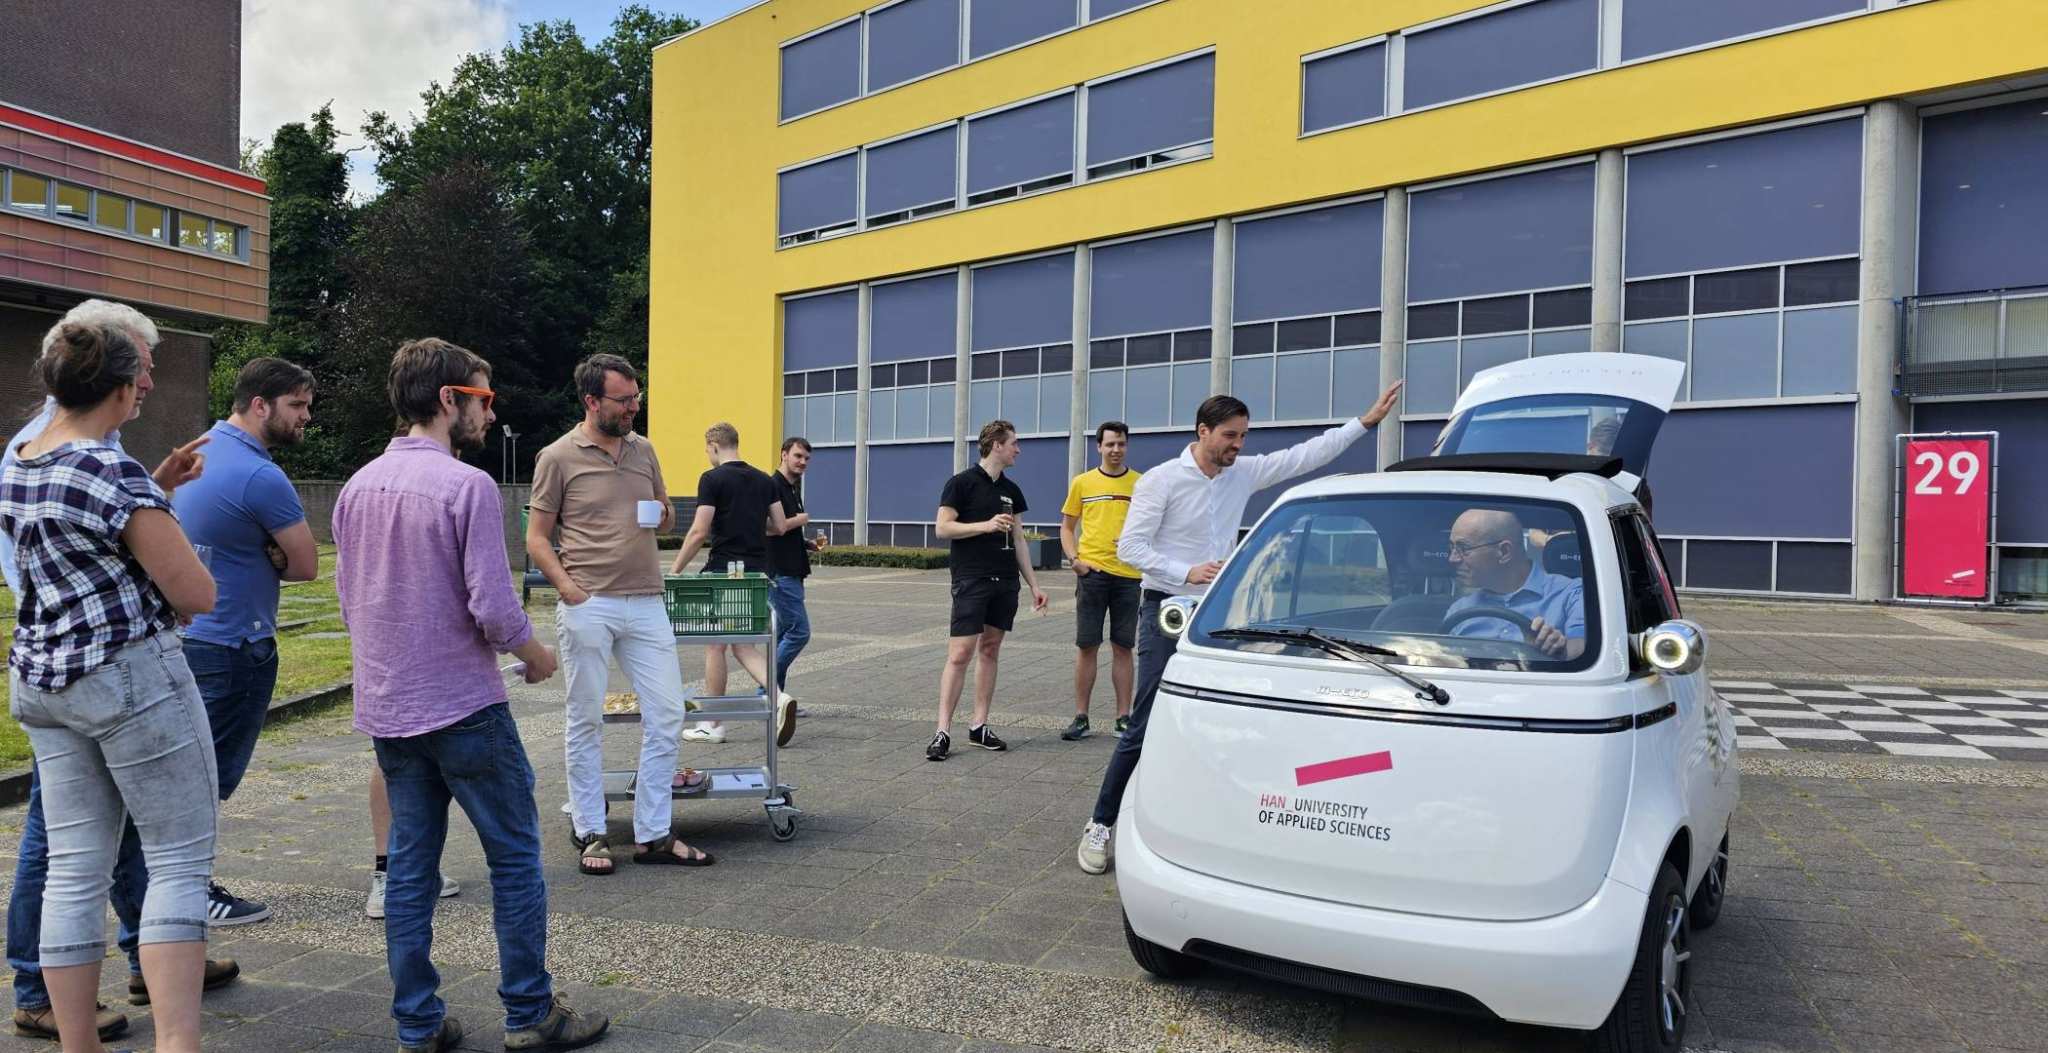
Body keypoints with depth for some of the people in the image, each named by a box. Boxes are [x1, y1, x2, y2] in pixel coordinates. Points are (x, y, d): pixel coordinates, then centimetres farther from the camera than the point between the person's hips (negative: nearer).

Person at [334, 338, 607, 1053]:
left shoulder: (358, 487, 7)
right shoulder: (466, 486, -17)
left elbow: (348, 598, 14)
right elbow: (494, 609, -20)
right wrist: (538, 657, -1)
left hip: (386, 711, 7)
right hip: (465, 710, -7)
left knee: (409, 866, 13)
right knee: (515, 859, 5)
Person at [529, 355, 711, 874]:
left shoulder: (643, 450, 12)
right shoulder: (558, 457, -2)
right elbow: (537, 539, -1)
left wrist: (663, 514, -1)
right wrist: (569, 589, -14)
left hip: (646, 604, 5)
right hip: (588, 607, -5)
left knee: (666, 714, 3)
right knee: (585, 721, 5)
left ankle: (653, 834, 14)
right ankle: (591, 834, 18)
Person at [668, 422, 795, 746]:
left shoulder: (712, 479, -9)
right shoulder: (764, 480, 9)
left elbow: (699, 532, -14)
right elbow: (780, 526, 8)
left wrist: (675, 570, -5)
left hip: (723, 571, -6)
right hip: (756, 572, 6)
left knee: (715, 646, 6)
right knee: (743, 645, 13)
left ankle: (711, 724, 14)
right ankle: (779, 698, -10)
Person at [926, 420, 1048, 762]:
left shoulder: (1011, 490, 15)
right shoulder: (962, 483, -4)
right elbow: (943, 528, -9)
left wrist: (1034, 584, 14)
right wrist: (986, 525, -17)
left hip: (1005, 581, 6)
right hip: (971, 580, -6)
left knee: (990, 650, 8)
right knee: (960, 653, -10)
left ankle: (979, 726, 15)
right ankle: (943, 731, -6)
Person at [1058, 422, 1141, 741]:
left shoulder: (1142, 483, 5)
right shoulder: (1082, 483, 6)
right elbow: (1067, 526, 11)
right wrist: (1074, 558, -4)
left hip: (1129, 574, 0)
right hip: (1092, 572, 0)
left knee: (1123, 647, 6)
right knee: (1086, 646, 2)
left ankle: (1124, 717, 14)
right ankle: (1081, 718, 10)